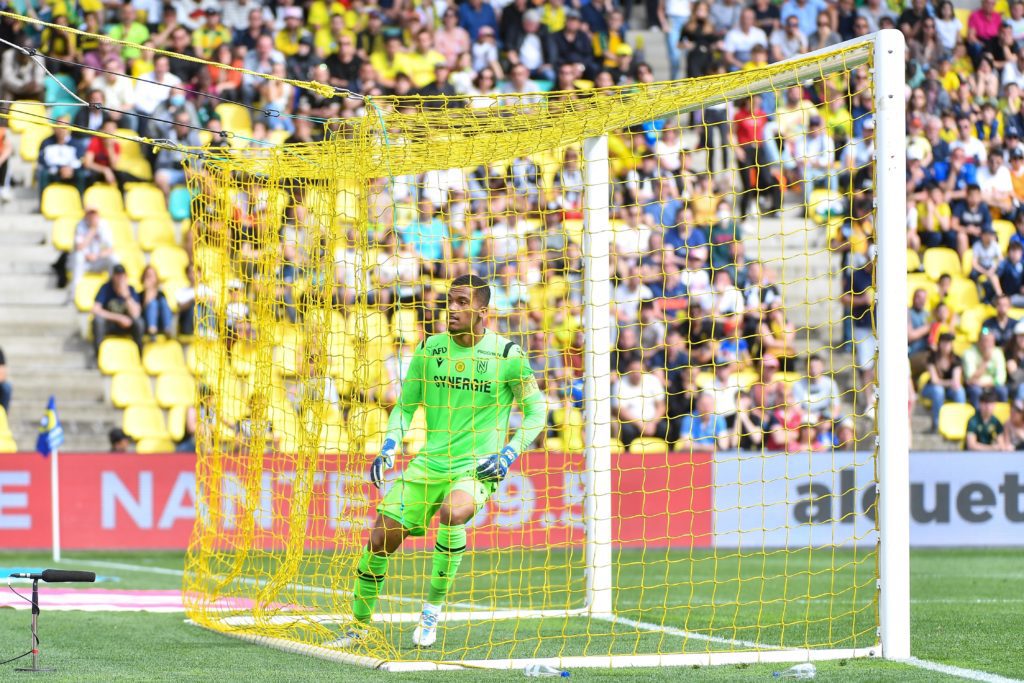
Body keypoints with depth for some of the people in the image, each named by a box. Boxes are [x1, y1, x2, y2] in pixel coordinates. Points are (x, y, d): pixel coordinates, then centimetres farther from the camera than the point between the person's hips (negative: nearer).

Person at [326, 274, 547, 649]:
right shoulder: (430, 348, 5)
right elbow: (405, 404, 15)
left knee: (453, 512, -35)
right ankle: (359, 625, 16)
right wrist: (388, 450, 0)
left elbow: (537, 411, 1)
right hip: (430, 462, 4)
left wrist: (508, 456, -11)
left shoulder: (508, 355, -5)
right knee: (380, 539, -4)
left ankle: (433, 606, -16)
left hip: (479, 466, -4)